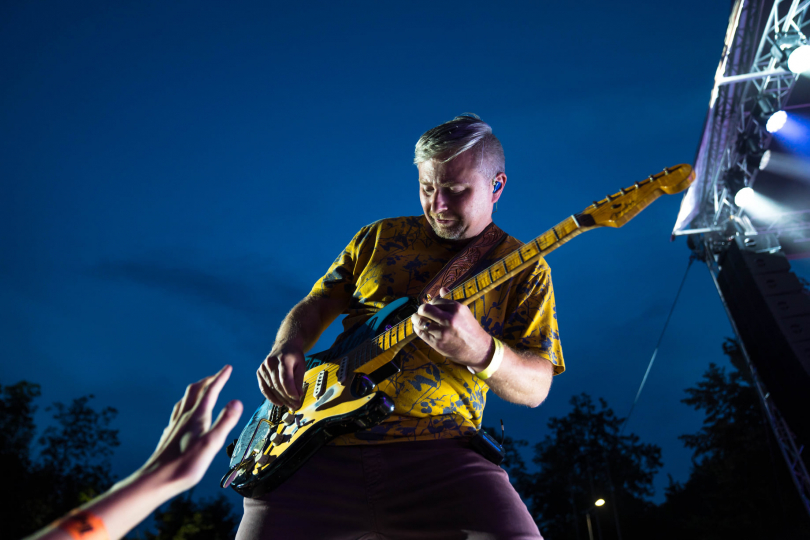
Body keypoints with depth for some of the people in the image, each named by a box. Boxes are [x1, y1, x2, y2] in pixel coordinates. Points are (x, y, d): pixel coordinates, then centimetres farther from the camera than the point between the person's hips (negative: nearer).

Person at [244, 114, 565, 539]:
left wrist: (479, 350, -21)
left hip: (436, 450, -2)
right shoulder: (379, 237, 14)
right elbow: (314, 307, 19)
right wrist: (287, 348, -4)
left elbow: (536, 387, 0)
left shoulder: (524, 269, 7)